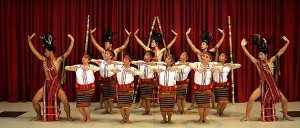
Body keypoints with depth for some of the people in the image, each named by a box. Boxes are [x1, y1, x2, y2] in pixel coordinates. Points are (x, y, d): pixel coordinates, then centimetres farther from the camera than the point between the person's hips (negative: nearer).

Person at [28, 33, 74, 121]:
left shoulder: (58, 60, -7)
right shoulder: (44, 60, 5)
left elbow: (68, 52, -17)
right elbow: (34, 51, 10)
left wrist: (72, 41, -25)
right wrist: (29, 40, 10)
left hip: (56, 85, -4)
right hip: (46, 85, 5)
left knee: (65, 102, -14)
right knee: (34, 100, 3)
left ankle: (69, 116, 9)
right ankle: (39, 116, 24)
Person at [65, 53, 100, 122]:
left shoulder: (91, 66, -3)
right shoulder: (77, 66, 2)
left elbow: (98, 68, -24)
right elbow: (66, 68, 0)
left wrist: (89, 68, -37)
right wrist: (71, 67, -22)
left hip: (89, 88, -2)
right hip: (80, 88, 3)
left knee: (85, 104, -8)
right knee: (79, 105, 1)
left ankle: (88, 118, 19)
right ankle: (84, 117, 31)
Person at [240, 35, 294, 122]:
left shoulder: (270, 61, -1)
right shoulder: (258, 63, -5)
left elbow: (280, 52, -5)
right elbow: (249, 55, -15)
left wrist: (287, 43, -11)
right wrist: (243, 46, -23)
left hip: (273, 86, 2)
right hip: (262, 86, -2)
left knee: (284, 100, 2)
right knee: (251, 99, -16)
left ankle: (285, 116, 28)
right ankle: (247, 116, 2)